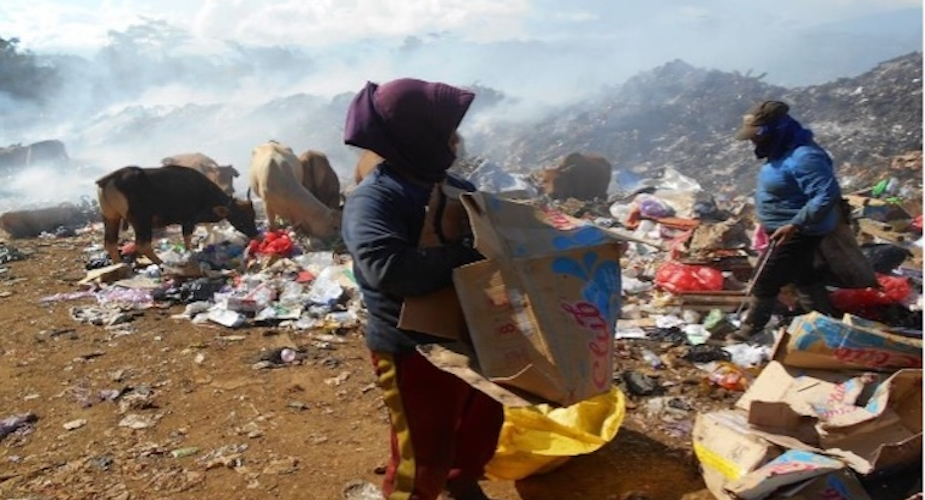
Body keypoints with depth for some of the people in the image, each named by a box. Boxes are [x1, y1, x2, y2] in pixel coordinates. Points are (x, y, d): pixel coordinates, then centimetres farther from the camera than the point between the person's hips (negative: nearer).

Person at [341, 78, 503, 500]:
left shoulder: (455, 188, 4)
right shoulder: (372, 200, -20)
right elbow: (392, 270, -37)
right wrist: (467, 254, -30)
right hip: (412, 350, -8)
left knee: (484, 423, 26)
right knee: (423, 455, 5)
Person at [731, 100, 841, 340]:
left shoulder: (803, 156, -30)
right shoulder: (783, 151, 3)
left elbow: (828, 194, -34)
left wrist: (795, 225, -36)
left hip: (800, 233, -10)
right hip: (786, 230, 11)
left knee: (766, 282, 0)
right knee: (804, 277, 23)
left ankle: (749, 331, 16)